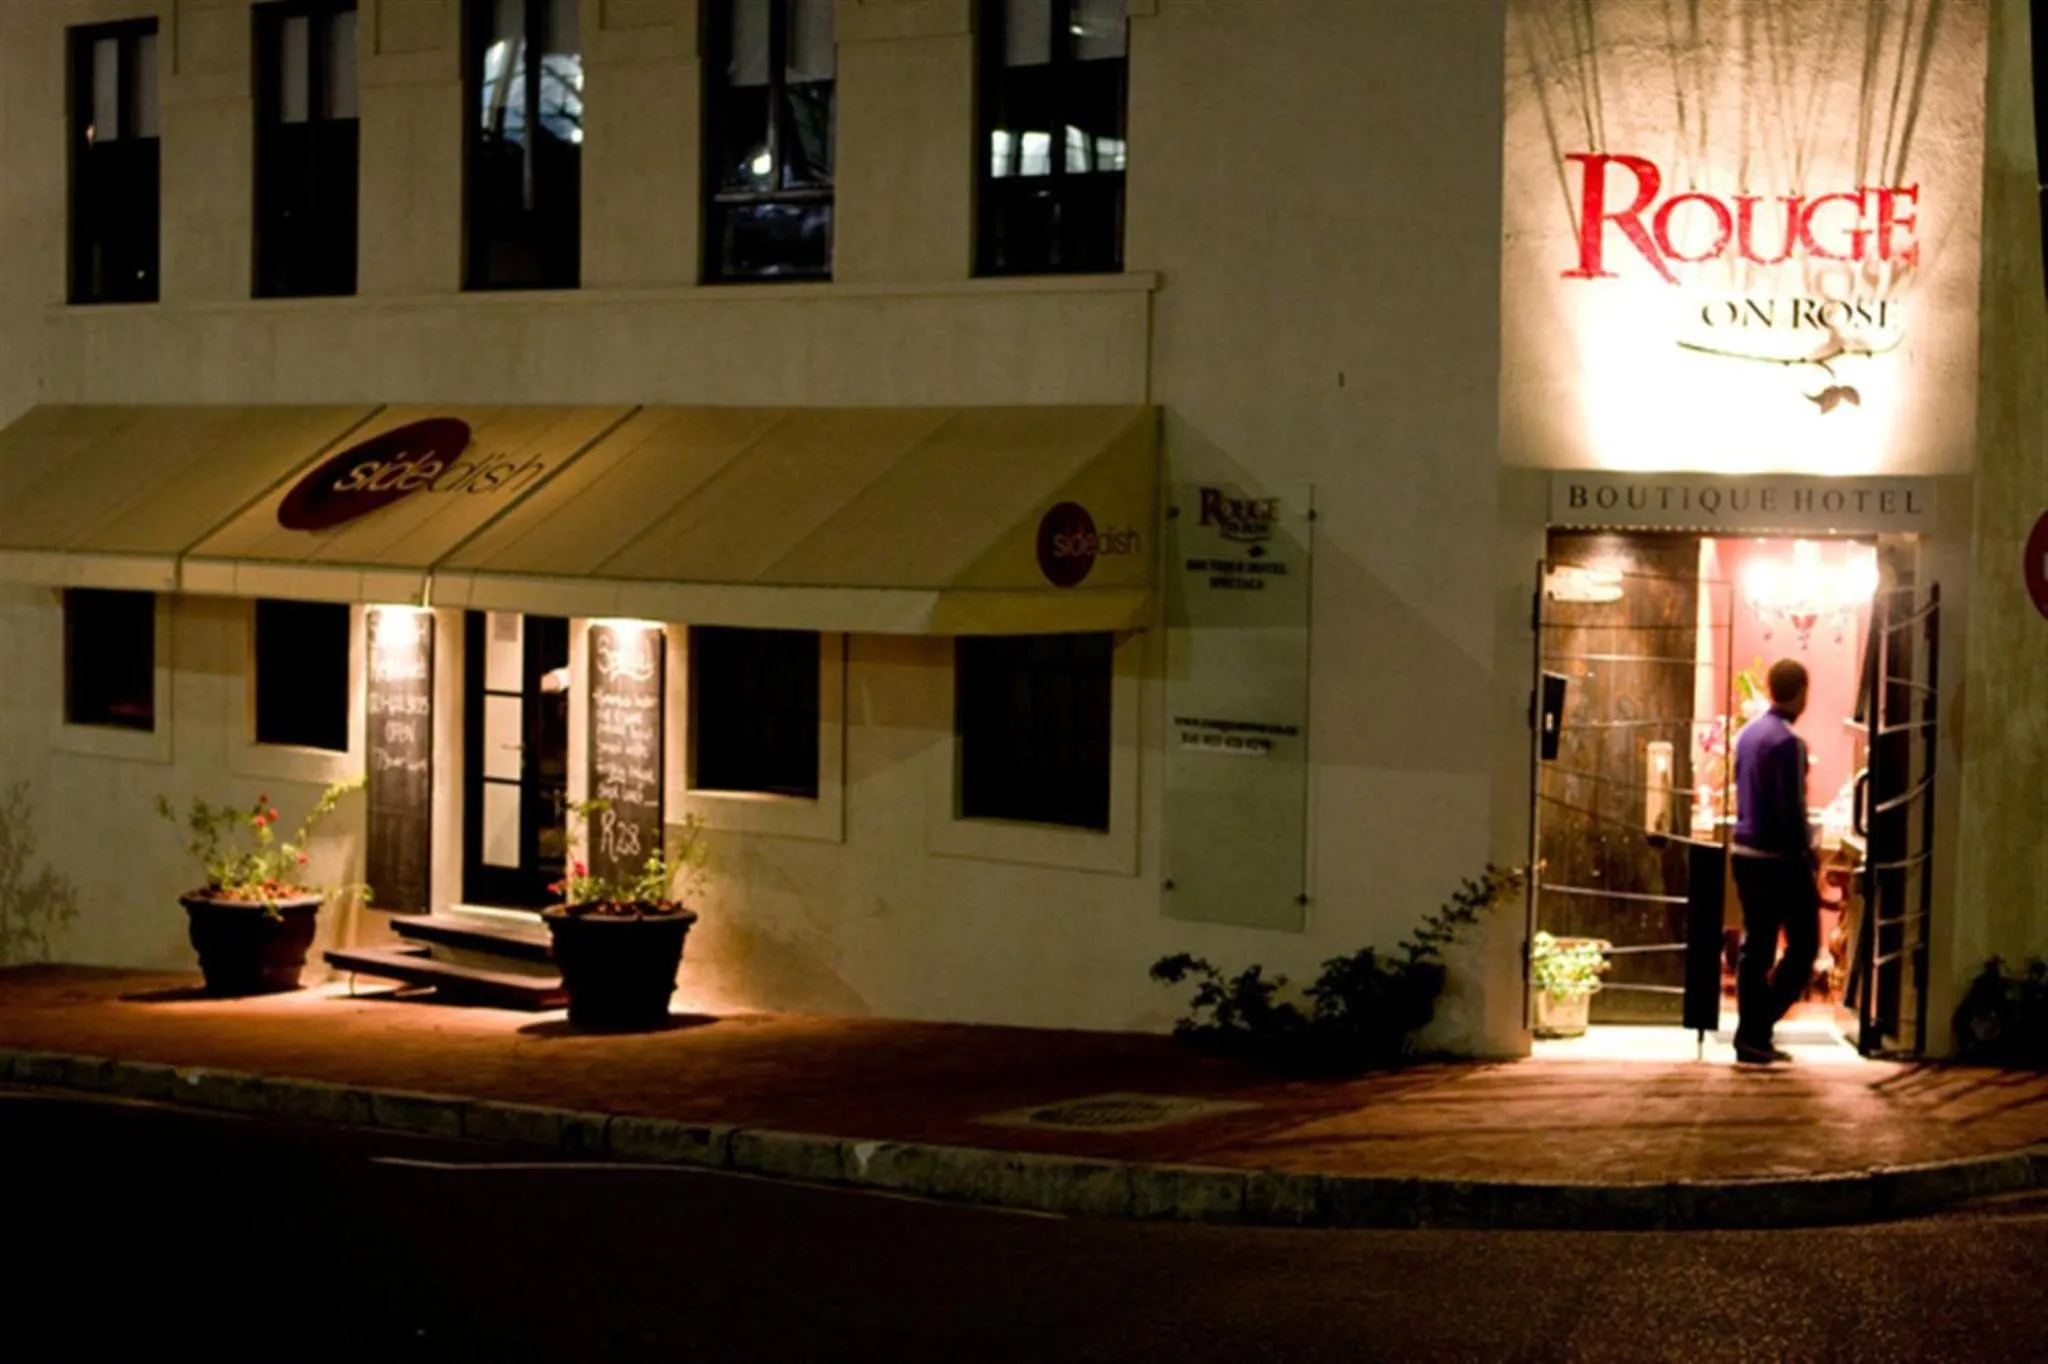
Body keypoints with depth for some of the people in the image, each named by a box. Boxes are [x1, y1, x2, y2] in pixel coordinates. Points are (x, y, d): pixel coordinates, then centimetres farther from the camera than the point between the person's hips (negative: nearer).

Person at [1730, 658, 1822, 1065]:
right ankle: (1758, 1028, -1)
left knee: (1755, 947, 11)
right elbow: (1792, 810, -19)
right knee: (1803, 946, 4)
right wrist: (1808, 851, -6)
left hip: (1745, 852, 8)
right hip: (1781, 858, -8)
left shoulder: (1747, 733, 8)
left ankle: (1751, 1038, 12)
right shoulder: (1788, 743, -17)